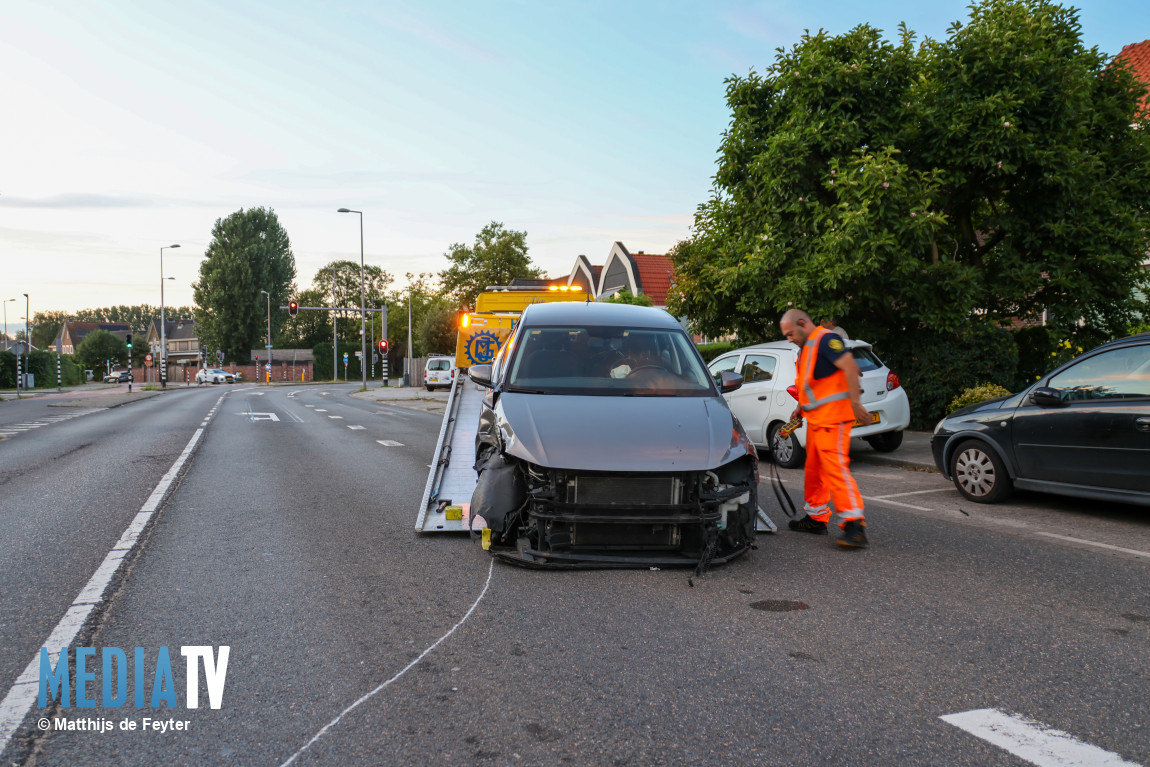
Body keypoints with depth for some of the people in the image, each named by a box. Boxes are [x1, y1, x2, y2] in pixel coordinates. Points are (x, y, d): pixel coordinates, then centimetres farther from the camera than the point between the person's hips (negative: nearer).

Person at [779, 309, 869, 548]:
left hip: (832, 418, -11)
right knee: (814, 469, 16)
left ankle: (854, 525, -19)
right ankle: (816, 518, 27)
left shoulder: (826, 339, -12)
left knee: (835, 467, -17)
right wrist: (801, 408, 17)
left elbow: (850, 367, -22)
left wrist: (855, 402, -25)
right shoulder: (806, 348, 20)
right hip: (816, 419, 11)